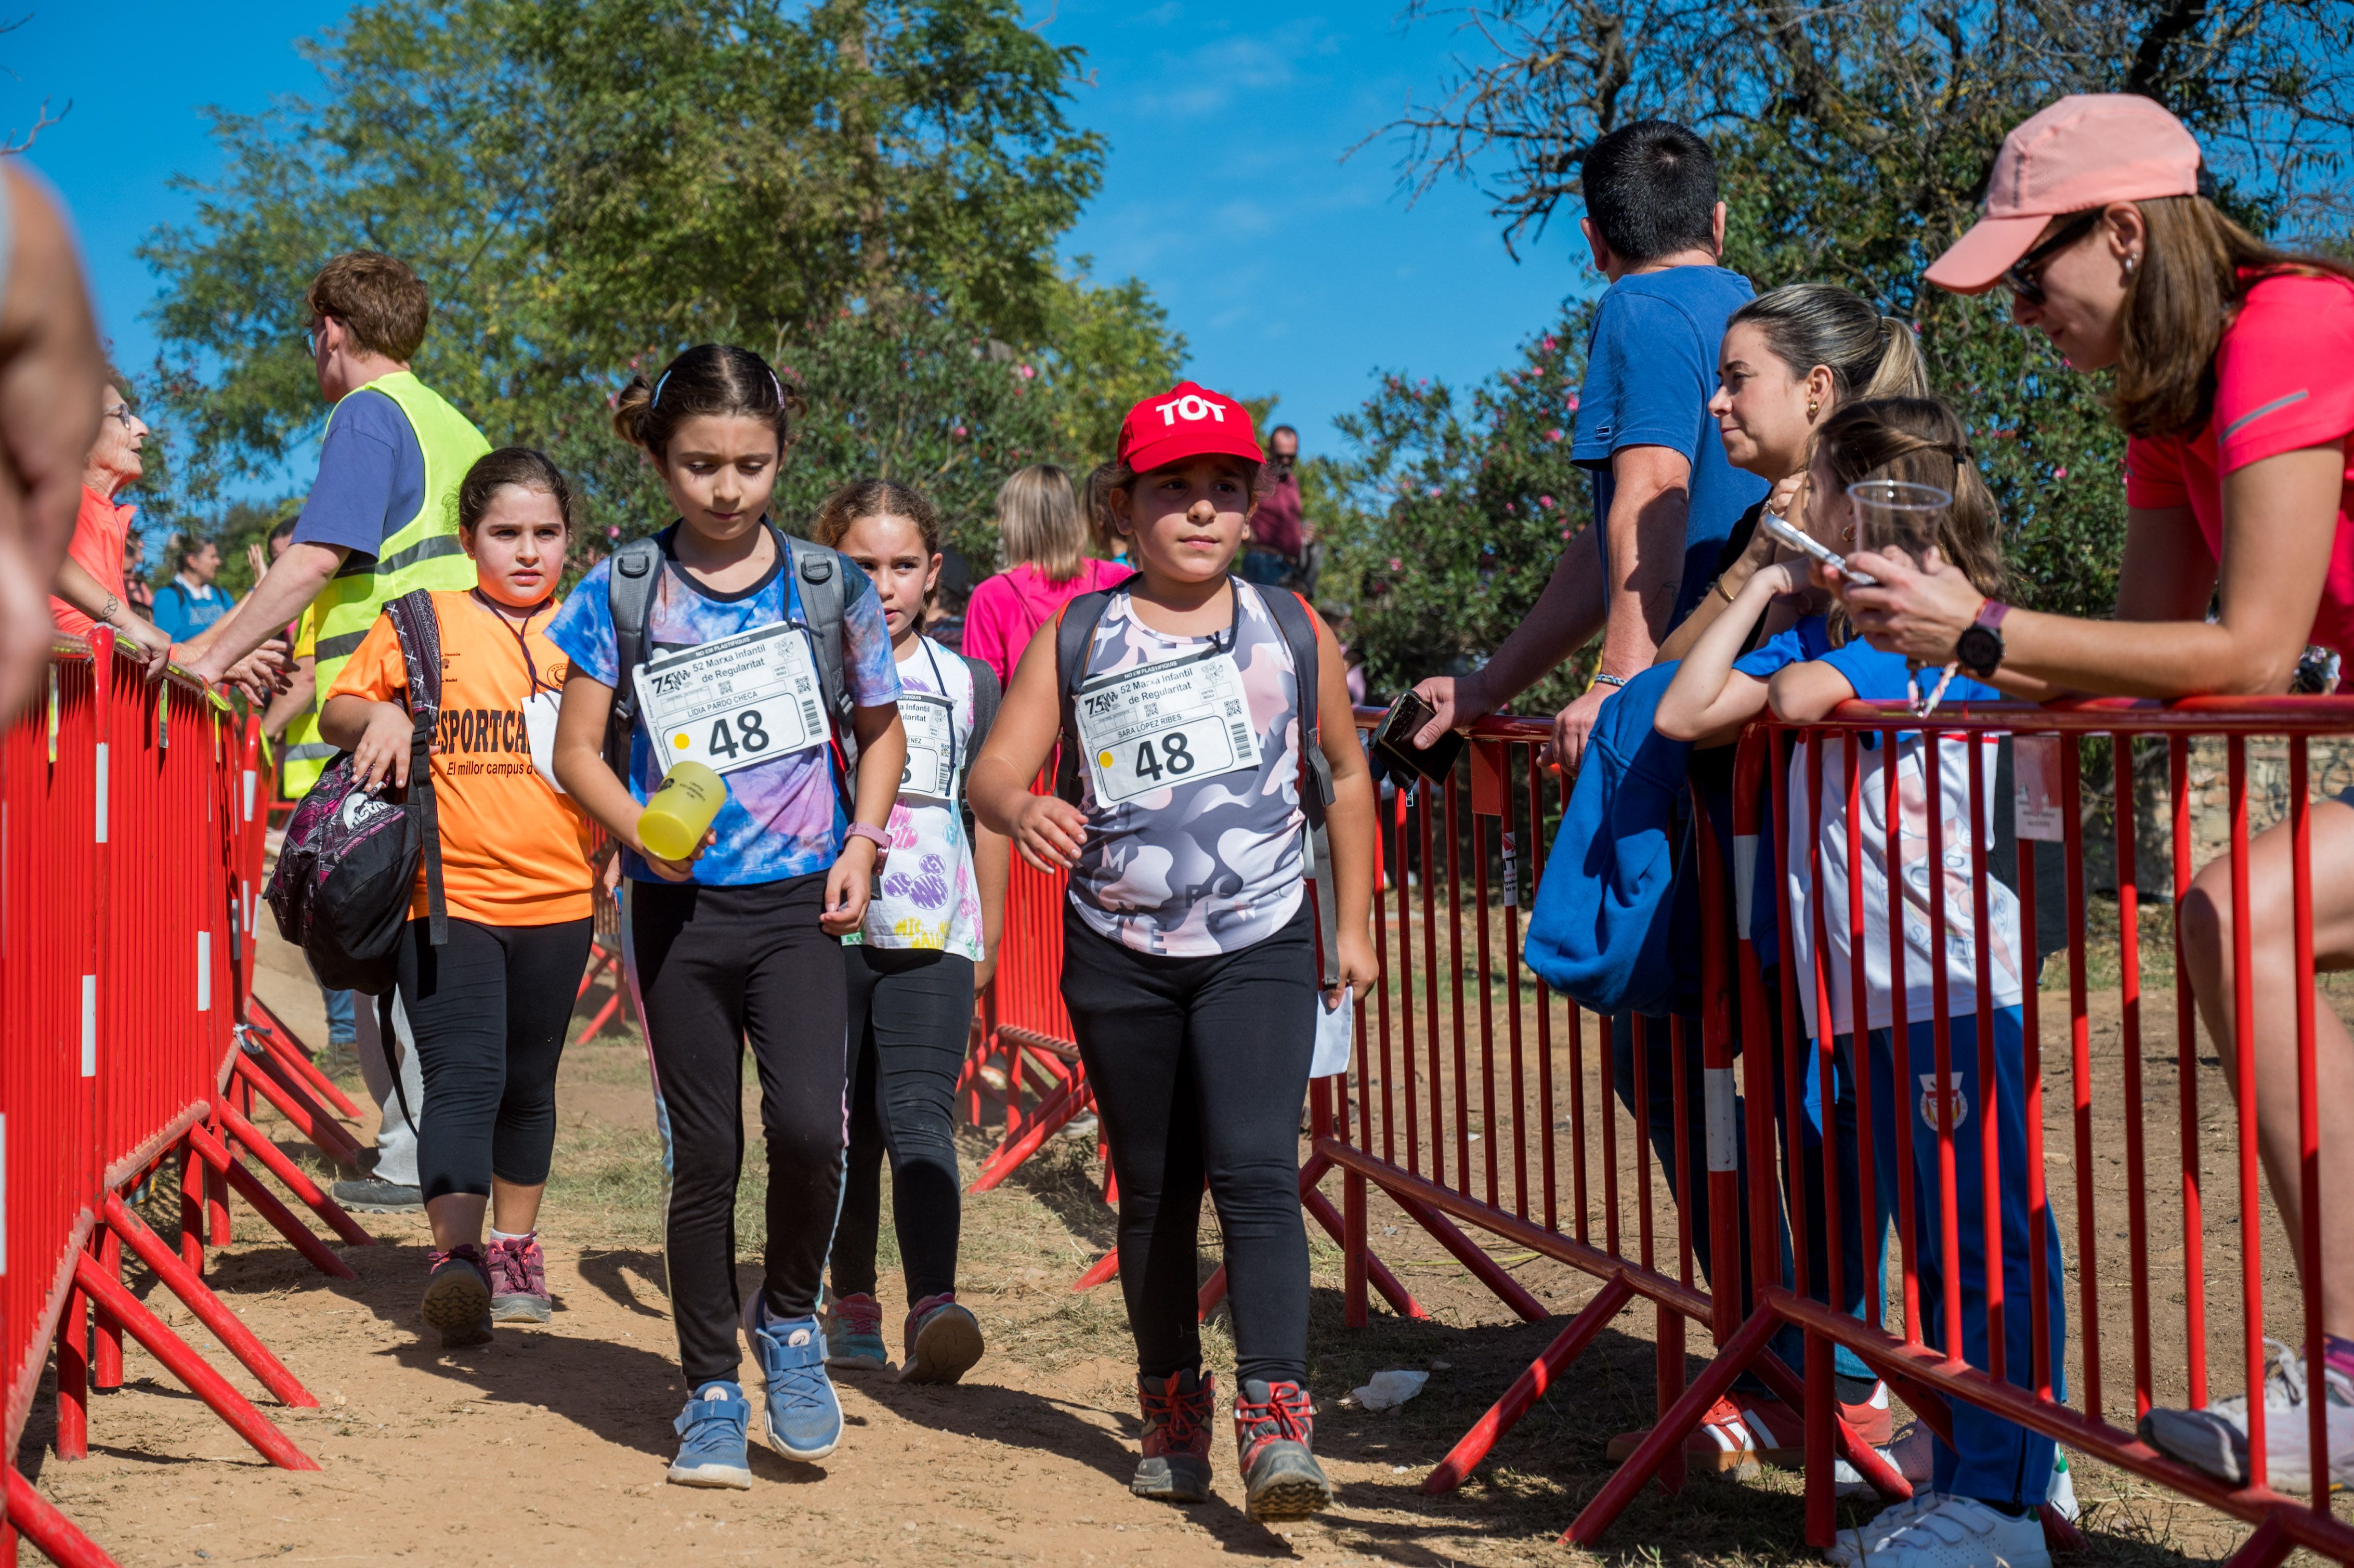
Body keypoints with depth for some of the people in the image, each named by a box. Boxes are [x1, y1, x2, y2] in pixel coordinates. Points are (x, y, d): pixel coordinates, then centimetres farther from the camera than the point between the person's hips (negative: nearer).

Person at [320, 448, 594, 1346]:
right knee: (463, 1076, -16)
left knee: (528, 1083, 15)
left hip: (557, 897, 3)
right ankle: (454, 1255, -24)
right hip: (447, 894, -3)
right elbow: (336, 713, 8)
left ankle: (514, 1248, 30)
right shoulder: (422, 622, 2)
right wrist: (379, 714, -14)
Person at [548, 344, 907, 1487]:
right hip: (677, 908, 0)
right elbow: (576, 748, 4)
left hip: (799, 901, 0)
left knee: (808, 1124, -17)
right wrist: (639, 827, -15)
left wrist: (861, 845, 1)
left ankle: (788, 1317, 11)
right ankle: (711, 1394, 18)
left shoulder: (829, 585, 3)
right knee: (702, 1153, 4)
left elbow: (880, 730, 15)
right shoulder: (623, 590, 1)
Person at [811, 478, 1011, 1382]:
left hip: (933, 936, 0)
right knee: (843, 1130, 6)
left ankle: (934, 1305, -25)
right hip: (824, 928, 0)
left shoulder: (966, 682, 10)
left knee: (919, 1114, -14)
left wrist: (988, 932, 21)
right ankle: (853, 1301, 20)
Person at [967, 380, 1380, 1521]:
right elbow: (992, 772, -6)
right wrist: (1023, 810, -31)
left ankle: (1276, 1421, -21)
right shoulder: (1073, 640, 1)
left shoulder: (1293, 633, 4)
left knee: (1255, 1171, -16)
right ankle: (1172, 1411, 28)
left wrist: (1355, 922, 15)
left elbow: (1345, 773, 16)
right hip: (1119, 953, 1)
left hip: (1261, 945, -1)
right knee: (1153, 1193, 10)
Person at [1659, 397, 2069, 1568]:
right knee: (1929, 1242, 12)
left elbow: (1804, 695, -18)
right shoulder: (1820, 627, 18)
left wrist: (1795, 654, 4)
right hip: (1870, 990, 9)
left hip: (1958, 986, -9)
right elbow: (1683, 716, 13)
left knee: (1988, 1237, -6)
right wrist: (1763, 591, 16)